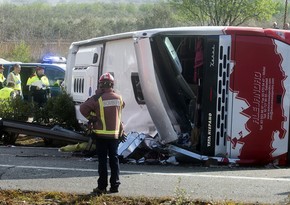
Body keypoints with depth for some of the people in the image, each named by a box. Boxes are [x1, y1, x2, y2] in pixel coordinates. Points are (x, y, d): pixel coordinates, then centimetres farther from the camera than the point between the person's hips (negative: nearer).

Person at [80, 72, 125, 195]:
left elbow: (83, 108, -14)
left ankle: (102, 187, 3)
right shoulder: (118, 98, 0)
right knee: (114, 159, 11)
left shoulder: (98, 99, -14)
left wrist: (90, 117, 1)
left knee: (102, 160, 2)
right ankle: (114, 185, 14)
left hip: (101, 134, -3)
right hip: (115, 134, 3)